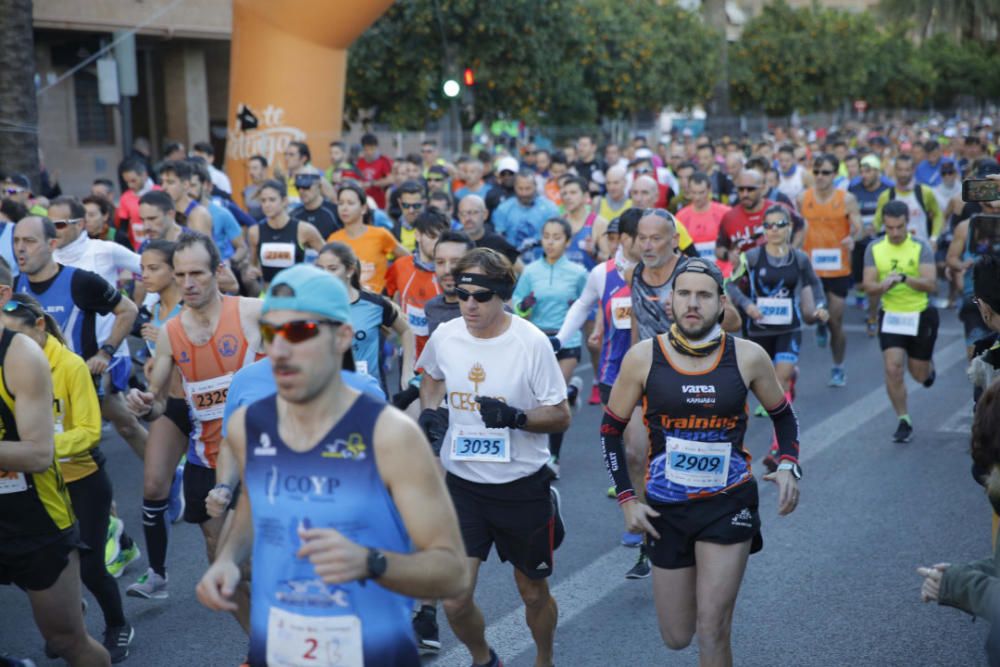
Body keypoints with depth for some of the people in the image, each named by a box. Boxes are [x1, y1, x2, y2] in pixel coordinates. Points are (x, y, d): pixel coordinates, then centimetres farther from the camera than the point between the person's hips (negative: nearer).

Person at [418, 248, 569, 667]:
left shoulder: (531, 342, -16)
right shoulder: (445, 336, -5)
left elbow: (561, 417, -11)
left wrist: (516, 417, -29)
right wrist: (429, 411, -2)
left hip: (523, 486, -2)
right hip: (462, 482, 2)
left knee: (534, 593, 15)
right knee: (455, 602, -1)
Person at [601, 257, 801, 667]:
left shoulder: (748, 357, -7)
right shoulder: (643, 358, -8)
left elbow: (784, 417, 10)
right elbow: (611, 430, 4)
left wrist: (788, 466, -7)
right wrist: (626, 499, -3)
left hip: (730, 503, -1)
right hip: (666, 509, 1)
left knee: (711, 633, -9)